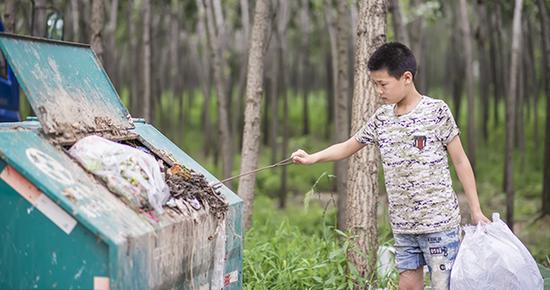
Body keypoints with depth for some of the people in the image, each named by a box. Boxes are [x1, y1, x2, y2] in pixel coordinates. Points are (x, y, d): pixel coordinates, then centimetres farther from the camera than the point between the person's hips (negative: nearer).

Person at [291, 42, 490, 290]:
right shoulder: (382, 118, 7)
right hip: (403, 224, 5)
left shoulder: (436, 111, -7)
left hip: (439, 221, -5)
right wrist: (312, 158, 1)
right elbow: (348, 147, 18)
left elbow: (460, 162, -3)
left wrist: (475, 210, -3)